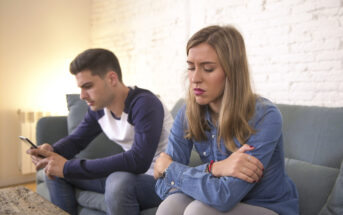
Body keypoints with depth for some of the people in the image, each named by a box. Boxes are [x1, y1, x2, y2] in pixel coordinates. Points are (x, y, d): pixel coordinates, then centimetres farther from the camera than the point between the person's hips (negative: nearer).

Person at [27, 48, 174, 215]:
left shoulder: (145, 104, -24)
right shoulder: (98, 107, 0)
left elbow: (139, 160, -35)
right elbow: (76, 140, 13)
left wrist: (68, 168, -31)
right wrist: (51, 151, -12)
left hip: (160, 180, -7)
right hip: (127, 175, 7)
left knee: (120, 180, -39)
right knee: (55, 173, 7)